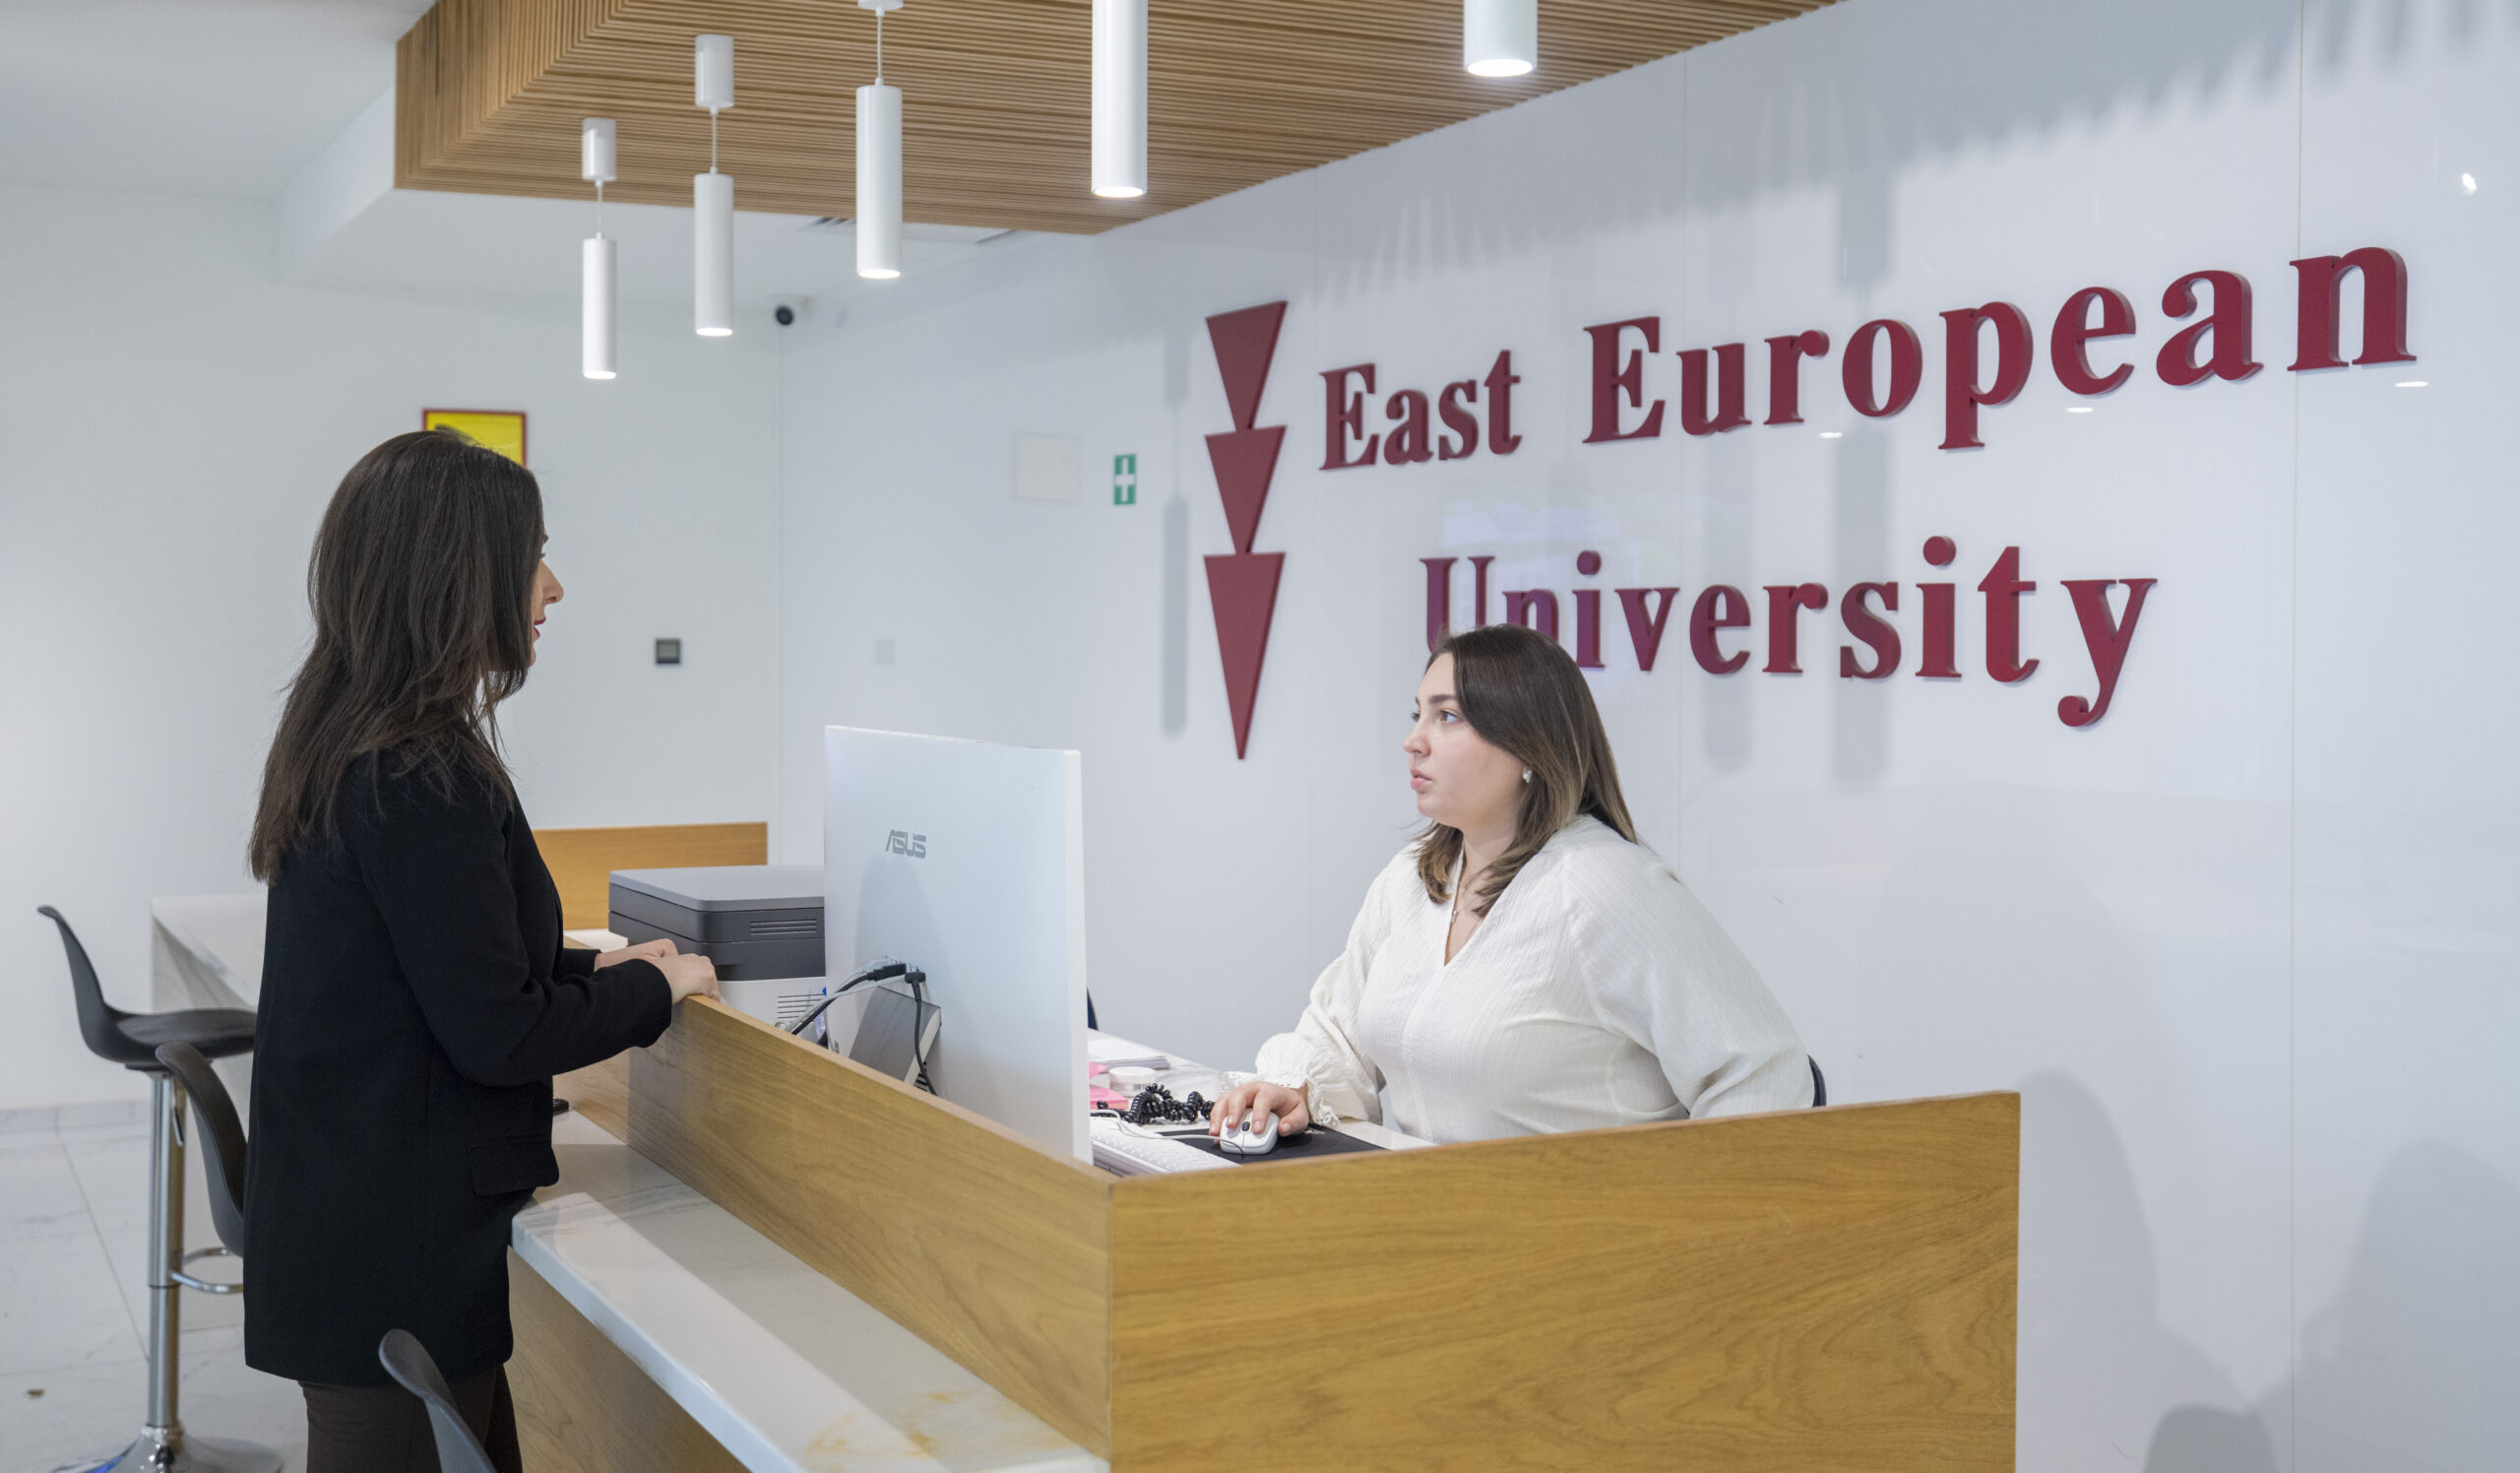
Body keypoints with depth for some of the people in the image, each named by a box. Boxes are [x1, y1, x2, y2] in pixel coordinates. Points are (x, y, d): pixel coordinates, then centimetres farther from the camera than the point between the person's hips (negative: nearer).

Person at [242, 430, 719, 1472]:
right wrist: (656, 986, -4)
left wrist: (595, 969, 14)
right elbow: (497, 1035, -19)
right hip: (396, 1244, -9)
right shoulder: (423, 778, -21)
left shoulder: (341, 744, 9)